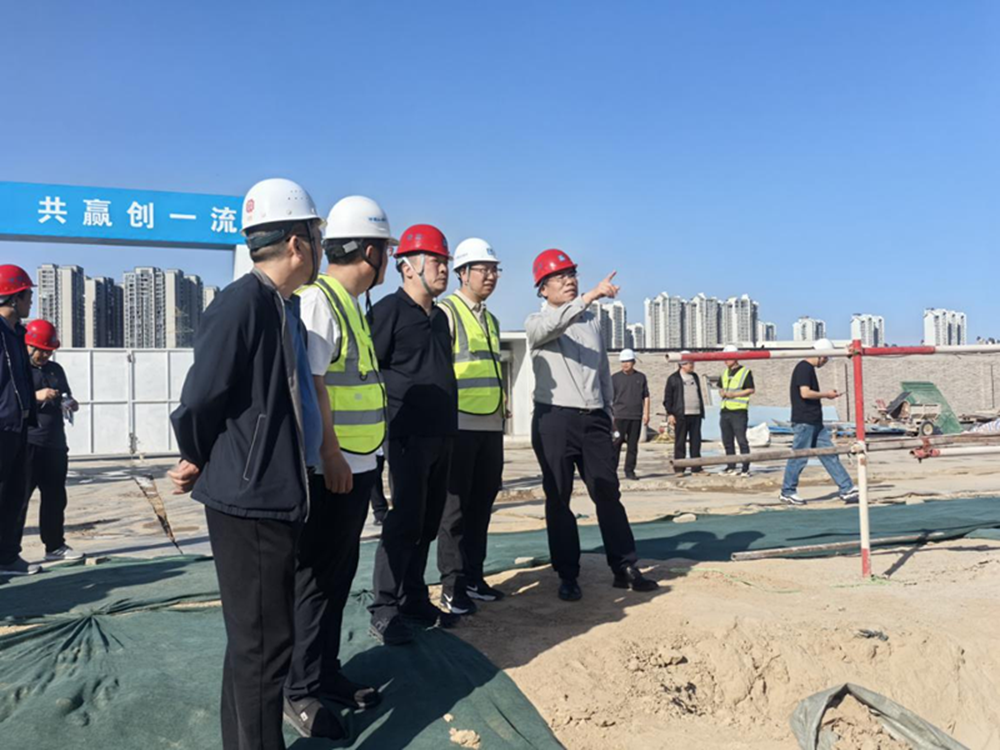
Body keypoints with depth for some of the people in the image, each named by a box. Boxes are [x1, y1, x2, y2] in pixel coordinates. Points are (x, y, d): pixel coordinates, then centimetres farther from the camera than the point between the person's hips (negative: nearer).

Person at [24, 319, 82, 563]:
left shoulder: (56, 369, 16)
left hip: (55, 444, 7)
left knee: (55, 497, 11)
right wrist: (36, 396, -21)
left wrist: (71, 404, 5)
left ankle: (55, 547, 21)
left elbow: (66, 396, 27)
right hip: (27, 445, -7)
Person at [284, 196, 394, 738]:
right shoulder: (317, 299, -15)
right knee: (315, 578, 1)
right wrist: (330, 456, -22)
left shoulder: (349, 304, 15)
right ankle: (300, 692, 14)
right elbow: (311, 383, -21)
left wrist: (363, 458, 16)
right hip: (330, 469, -9)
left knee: (339, 575, 17)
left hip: (357, 467, 10)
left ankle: (326, 673, 31)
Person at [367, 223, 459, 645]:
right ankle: (384, 611, 3)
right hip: (409, 436, -8)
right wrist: (390, 421, -14)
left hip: (442, 435, 8)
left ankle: (415, 600, 23)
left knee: (427, 523, 12)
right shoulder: (389, 310, -7)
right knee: (405, 521, -6)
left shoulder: (439, 317, 17)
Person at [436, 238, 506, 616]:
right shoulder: (446, 312, -5)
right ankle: (452, 585, 8)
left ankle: (473, 577, 22)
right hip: (460, 424, -7)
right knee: (456, 504, -1)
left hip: (492, 425, 8)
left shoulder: (491, 319, 19)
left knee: (482, 503, 12)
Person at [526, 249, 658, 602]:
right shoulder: (537, 323, -1)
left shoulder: (592, 321, 16)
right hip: (554, 418, -4)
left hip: (594, 419, 4)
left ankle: (625, 569, 13)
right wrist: (589, 296, -37)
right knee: (558, 499, 1)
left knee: (608, 494, 5)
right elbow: (553, 324, -26)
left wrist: (607, 412, 16)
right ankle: (567, 576, 10)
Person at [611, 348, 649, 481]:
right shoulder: (615, 378, 5)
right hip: (620, 416, -2)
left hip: (636, 416, 2)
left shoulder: (641, 377, 10)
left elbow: (646, 396, 13)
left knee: (633, 445, 5)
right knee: (617, 443, -6)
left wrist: (646, 413, 5)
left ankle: (630, 471, 12)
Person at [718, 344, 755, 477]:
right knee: (727, 441, 10)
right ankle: (731, 467, 19)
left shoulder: (745, 372, -4)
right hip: (724, 411, 7)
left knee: (741, 440, -7)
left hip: (738, 411, -7)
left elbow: (750, 390, -9)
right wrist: (722, 393, 0)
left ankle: (746, 468, -4)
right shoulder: (725, 373, 18)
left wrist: (734, 394, -16)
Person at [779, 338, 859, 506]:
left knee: (830, 455, 8)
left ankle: (847, 489, 10)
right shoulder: (804, 368, -13)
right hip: (804, 421, -10)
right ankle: (787, 492, 9)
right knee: (799, 457, -2)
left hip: (815, 422, 10)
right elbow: (805, 393, -21)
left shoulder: (809, 369, 17)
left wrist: (824, 396, 14)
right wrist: (826, 395, -10)